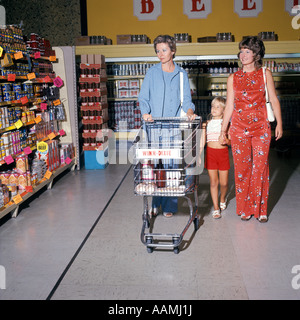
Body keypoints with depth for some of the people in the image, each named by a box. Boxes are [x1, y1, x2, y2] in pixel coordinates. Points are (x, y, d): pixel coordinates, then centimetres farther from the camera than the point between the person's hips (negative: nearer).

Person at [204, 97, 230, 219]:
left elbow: (231, 141, 5)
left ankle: (222, 199, 34)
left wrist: (227, 141, -18)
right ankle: (216, 208, 11)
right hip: (210, 153, 1)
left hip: (223, 153, -1)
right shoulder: (207, 123, 8)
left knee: (224, 182, 2)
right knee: (213, 182, 1)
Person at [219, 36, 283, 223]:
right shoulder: (233, 78, 8)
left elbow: (274, 100, 5)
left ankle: (260, 209, 14)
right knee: (242, 168, 3)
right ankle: (244, 209, 16)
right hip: (239, 128, 1)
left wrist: (279, 123, -3)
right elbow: (229, 106, 10)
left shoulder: (265, 74, 6)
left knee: (261, 167, 1)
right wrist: (223, 130, 8)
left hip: (261, 127, -1)